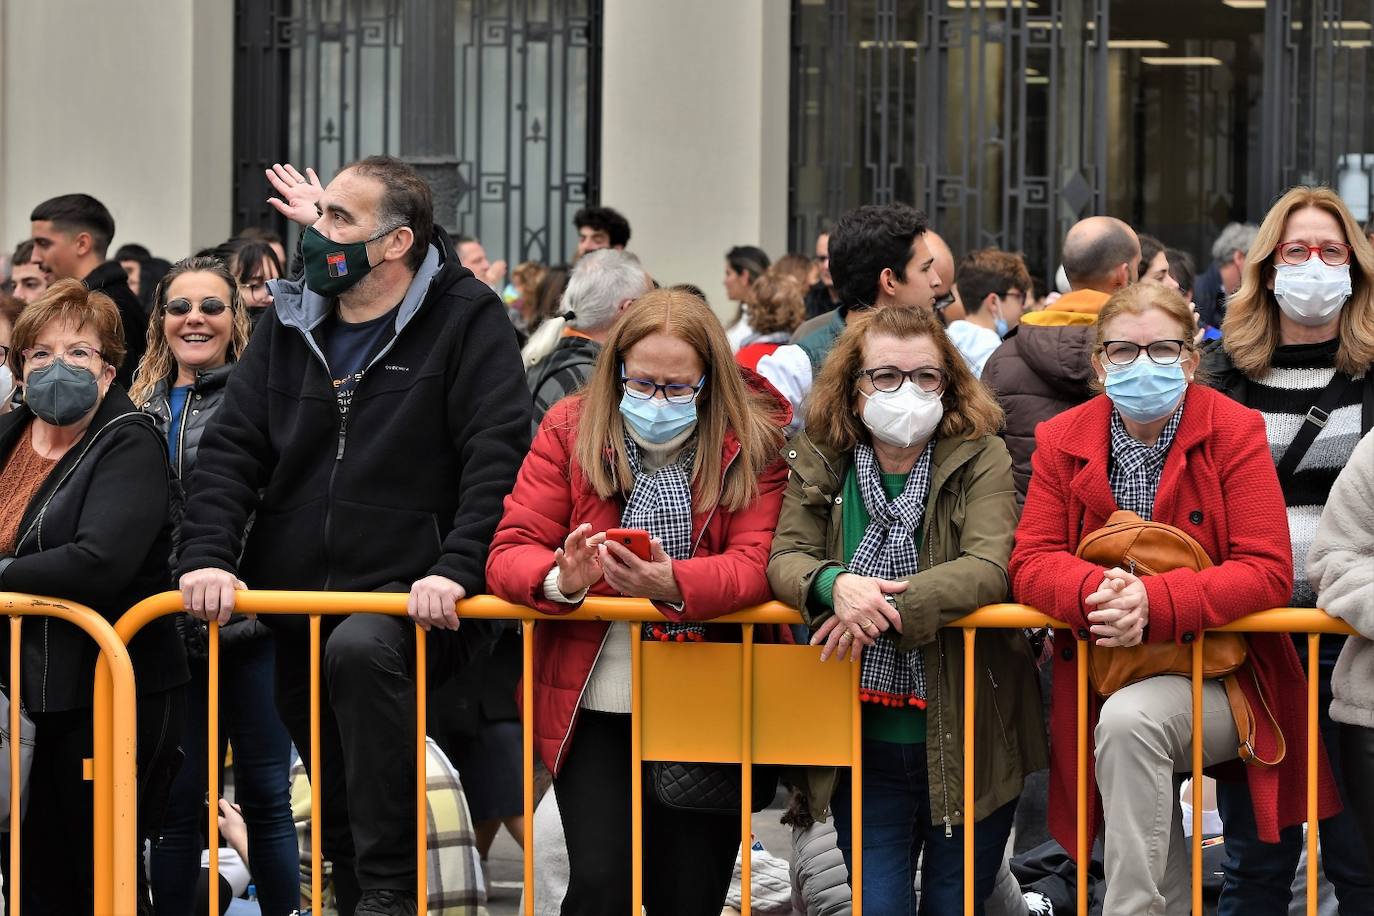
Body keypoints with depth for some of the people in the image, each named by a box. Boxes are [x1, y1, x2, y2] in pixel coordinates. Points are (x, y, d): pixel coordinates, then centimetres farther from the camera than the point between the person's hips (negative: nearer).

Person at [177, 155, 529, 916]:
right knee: (336, 812, 9)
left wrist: (456, 568, -25)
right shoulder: (290, 323, 10)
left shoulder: (465, 320, -4)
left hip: (407, 596, -6)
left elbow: (498, 454, -12)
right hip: (297, 597, 6)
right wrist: (207, 555, -8)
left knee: (359, 649, -38)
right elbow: (231, 447, 7)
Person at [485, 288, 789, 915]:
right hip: (594, 705, 0)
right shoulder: (569, 430, 0)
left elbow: (755, 565, -14)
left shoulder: (752, 443, -3)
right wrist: (561, 580, -27)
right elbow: (509, 553, -4)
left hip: (706, 709, 0)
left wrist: (673, 584, -34)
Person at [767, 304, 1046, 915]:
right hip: (863, 743, 2)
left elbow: (989, 568, -18)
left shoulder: (981, 457, -5)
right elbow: (784, 558, -5)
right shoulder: (819, 463, 3)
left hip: (966, 739, -1)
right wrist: (836, 584, -28)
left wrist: (890, 606, -27)